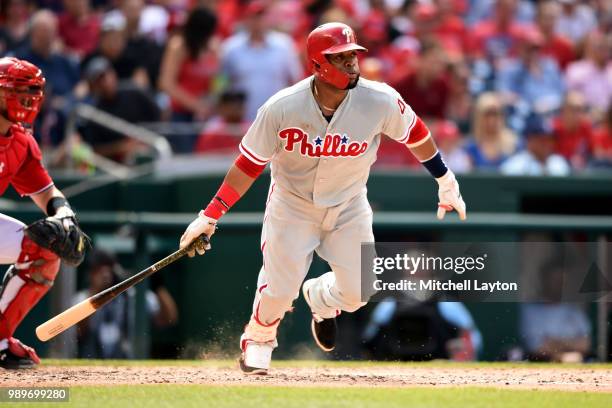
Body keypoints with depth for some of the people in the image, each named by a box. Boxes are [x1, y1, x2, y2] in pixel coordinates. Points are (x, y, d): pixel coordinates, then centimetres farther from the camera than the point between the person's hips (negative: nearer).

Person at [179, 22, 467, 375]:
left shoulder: (381, 101, -24)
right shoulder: (282, 108, -26)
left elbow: (414, 132, -4)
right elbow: (249, 164, -17)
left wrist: (447, 183, 5)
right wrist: (209, 217, -20)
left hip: (349, 205, 2)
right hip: (292, 203, -2)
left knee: (357, 292, -4)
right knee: (280, 288, -5)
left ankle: (321, 299, 36)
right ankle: (259, 339, 31)